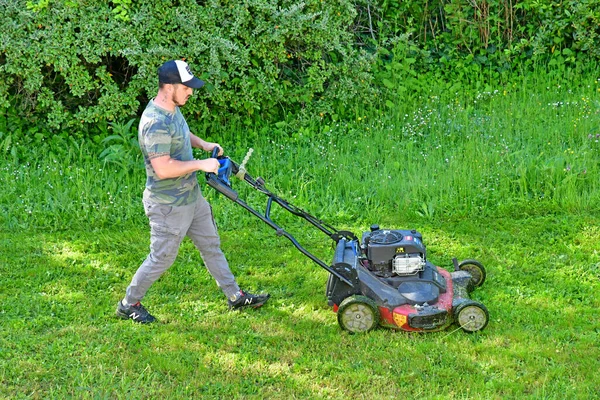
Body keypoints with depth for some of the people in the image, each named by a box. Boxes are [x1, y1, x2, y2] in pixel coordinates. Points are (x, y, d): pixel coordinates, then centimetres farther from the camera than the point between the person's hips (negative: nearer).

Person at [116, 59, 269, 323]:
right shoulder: (155, 123, -29)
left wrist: (203, 144, 8)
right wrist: (201, 164, -25)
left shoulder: (173, 109, 3)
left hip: (191, 196, 10)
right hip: (169, 205, -10)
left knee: (211, 245, 18)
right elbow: (163, 168, -33)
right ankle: (128, 305, 22)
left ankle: (235, 296, 30)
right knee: (162, 258, 4)